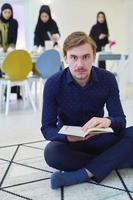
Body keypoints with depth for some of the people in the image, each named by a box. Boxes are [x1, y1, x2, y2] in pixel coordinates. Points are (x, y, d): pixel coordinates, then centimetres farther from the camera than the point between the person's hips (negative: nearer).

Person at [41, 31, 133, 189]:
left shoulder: (107, 79, -12)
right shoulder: (53, 84, -16)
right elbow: (47, 128, -13)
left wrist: (108, 121, -39)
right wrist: (68, 136, -36)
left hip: (97, 139, 1)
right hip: (69, 141, -1)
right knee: (52, 153, -35)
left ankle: (83, 174, -30)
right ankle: (112, 160, -18)